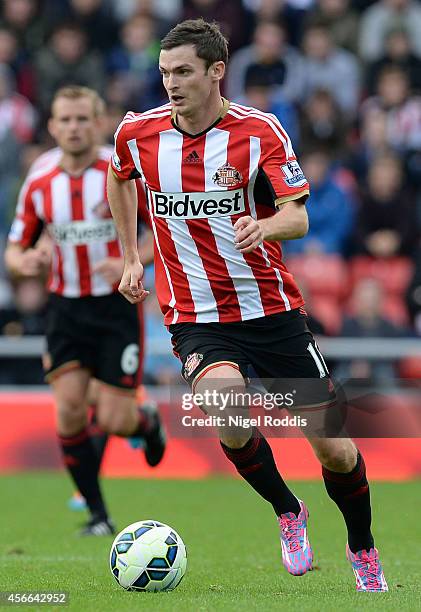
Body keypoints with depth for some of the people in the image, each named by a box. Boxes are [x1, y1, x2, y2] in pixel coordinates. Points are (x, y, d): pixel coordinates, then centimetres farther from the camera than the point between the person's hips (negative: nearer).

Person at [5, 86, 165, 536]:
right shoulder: (39, 183, 0)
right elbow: (14, 249, 9)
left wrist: (130, 263, -21)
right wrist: (23, 261, -16)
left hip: (118, 306, -3)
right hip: (66, 308, 3)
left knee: (113, 420, -7)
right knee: (69, 406, -13)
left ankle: (147, 424, 32)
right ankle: (97, 514, 2)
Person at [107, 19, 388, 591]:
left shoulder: (260, 130, -10)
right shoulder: (138, 133, -2)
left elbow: (298, 217, -17)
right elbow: (120, 178, 22)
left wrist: (264, 226, -39)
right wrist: (131, 257, 18)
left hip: (272, 310, 0)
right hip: (197, 320, 0)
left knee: (335, 451, 0)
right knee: (227, 414, -31)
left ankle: (363, 548, 31)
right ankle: (288, 512, -3)